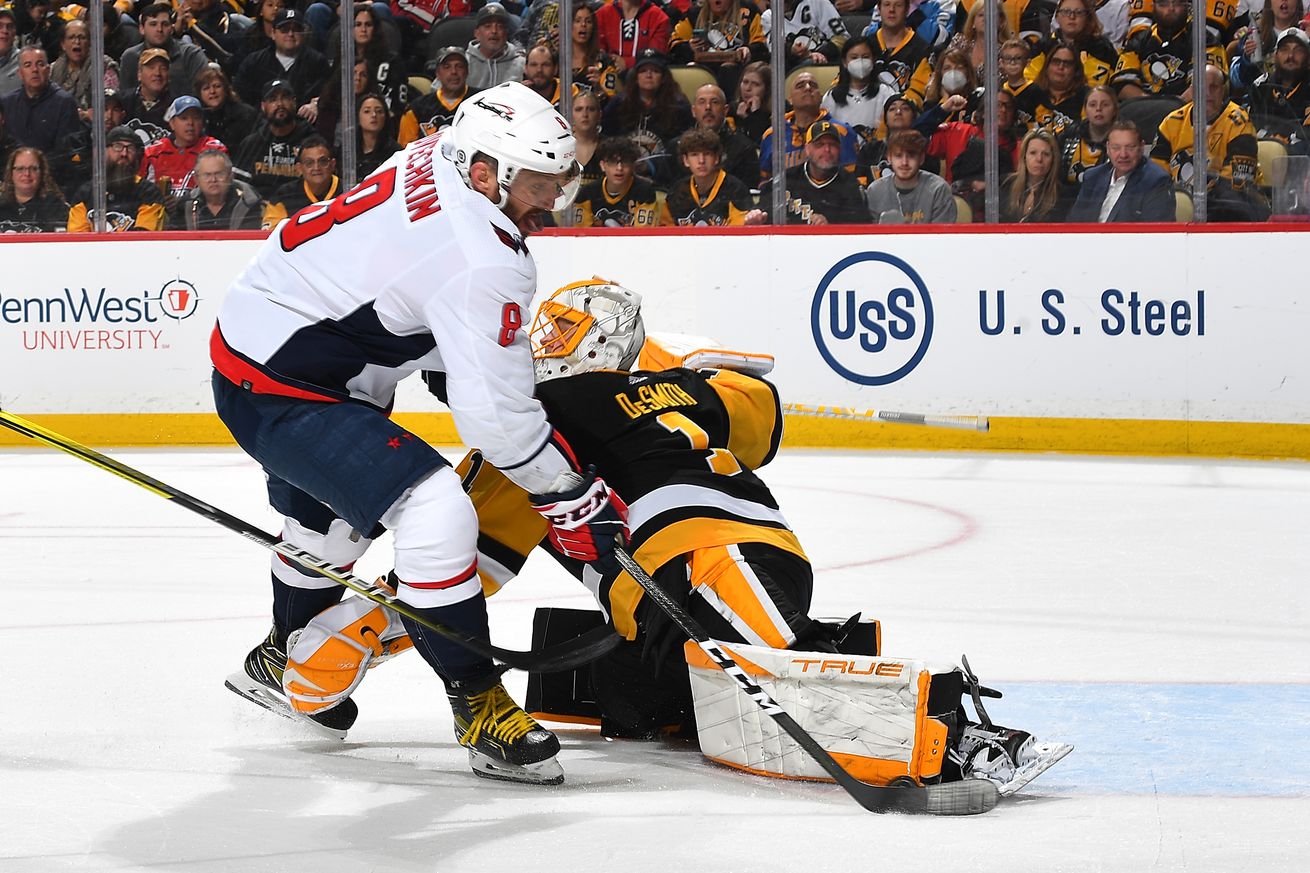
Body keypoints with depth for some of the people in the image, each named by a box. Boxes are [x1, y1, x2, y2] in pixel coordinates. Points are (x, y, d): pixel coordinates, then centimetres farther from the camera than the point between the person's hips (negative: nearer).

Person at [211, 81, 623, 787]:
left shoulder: (434, 160, -2)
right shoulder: (479, 262, -29)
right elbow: (496, 414, -26)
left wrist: (445, 365, 20)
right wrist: (570, 496, -16)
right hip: (275, 389, -11)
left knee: (329, 521, 33)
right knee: (436, 513, -22)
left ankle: (280, 661, 59)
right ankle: (480, 709, -14)